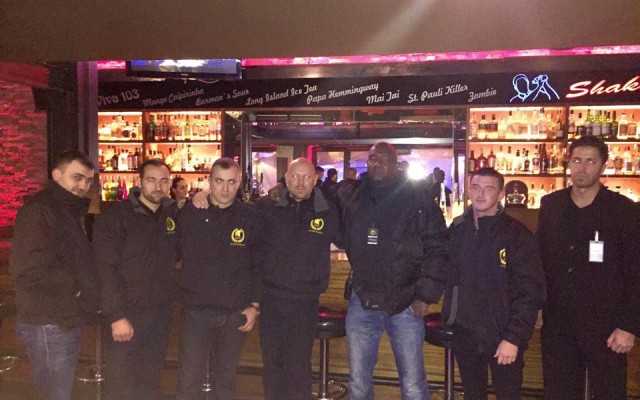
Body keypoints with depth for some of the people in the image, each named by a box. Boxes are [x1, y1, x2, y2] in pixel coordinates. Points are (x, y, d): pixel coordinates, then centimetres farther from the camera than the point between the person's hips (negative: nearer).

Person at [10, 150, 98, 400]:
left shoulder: (71, 210, 14)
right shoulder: (38, 210, -16)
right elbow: (26, 267, -26)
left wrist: (86, 291, 7)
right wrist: (74, 286, -16)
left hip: (68, 320, 9)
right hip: (48, 324, -9)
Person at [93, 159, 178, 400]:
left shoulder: (172, 214, 5)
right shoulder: (115, 216, -11)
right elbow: (106, 270, -15)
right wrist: (116, 315, -21)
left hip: (162, 312, 5)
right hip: (128, 312, -4)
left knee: (151, 379, 18)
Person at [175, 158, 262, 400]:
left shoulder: (250, 218, -2)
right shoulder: (189, 214, -4)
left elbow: (258, 265, 2)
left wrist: (255, 305, 0)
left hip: (236, 314, 1)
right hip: (196, 311, -1)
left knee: (225, 378, 16)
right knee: (189, 380, 4)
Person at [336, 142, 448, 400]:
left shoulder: (417, 199, -5)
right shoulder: (349, 196, 4)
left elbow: (437, 248, -5)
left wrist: (426, 295, -8)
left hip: (405, 305, -2)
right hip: (361, 304, 3)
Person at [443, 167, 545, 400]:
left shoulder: (517, 235, -11)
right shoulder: (457, 230, 3)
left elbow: (530, 293, -14)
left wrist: (514, 337, -17)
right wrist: (448, 318, 5)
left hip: (503, 336, -4)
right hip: (464, 333, 4)